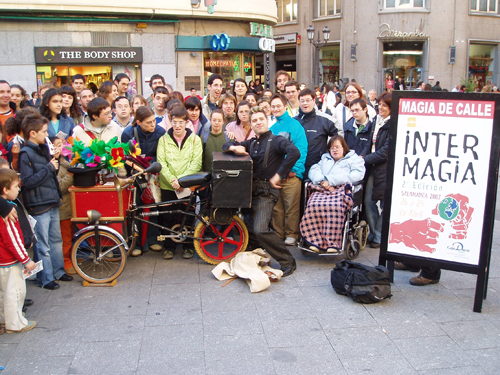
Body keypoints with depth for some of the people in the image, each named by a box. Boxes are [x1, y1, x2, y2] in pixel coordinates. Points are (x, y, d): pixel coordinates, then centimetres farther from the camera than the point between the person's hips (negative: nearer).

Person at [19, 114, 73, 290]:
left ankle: (58, 271, 32)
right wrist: (48, 168, -19)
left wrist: (56, 160, 1)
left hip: (52, 202, 8)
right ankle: (45, 279, 13)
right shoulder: (26, 154, -14)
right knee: (43, 245, 2)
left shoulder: (43, 148, 11)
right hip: (38, 206, -8)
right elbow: (27, 181, -21)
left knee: (56, 239, 18)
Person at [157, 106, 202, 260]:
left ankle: (187, 246, 23)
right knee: (169, 218, 5)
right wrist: (172, 180, -17)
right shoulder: (163, 140, 5)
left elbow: (196, 163, -5)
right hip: (168, 186, 1)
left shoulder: (195, 139, 3)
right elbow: (161, 163, -4)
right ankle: (168, 247, 20)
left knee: (187, 217, 7)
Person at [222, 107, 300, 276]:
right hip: (251, 189, 8)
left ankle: (288, 261, -8)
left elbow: (294, 152, -23)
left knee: (260, 230, -21)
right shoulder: (251, 143, 19)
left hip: (267, 190, -8)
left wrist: (278, 175, -22)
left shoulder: (276, 140, -4)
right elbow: (226, 146, 24)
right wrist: (233, 147, -2)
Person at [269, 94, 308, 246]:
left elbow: (301, 149, -8)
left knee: (292, 207, 0)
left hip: (291, 174, -5)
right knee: (276, 207, 9)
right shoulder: (272, 128, 16)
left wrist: (294, 169, -14)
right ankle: (278, 233, 20)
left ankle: (291, 234, 12)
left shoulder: (294, 125, -1)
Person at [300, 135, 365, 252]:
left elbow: (356, 175, 1)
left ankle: (332, 243, -37)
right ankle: (316, 241, -34)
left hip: (342, 189, -3)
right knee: (314, 205, -32)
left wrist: (331, 180, -5)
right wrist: (323, 181, -5)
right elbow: (313, 170, 19)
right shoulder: (325, 159, 36)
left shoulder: (355, 159, 22)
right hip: (321, 190, 3)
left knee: (335, 207, -38)